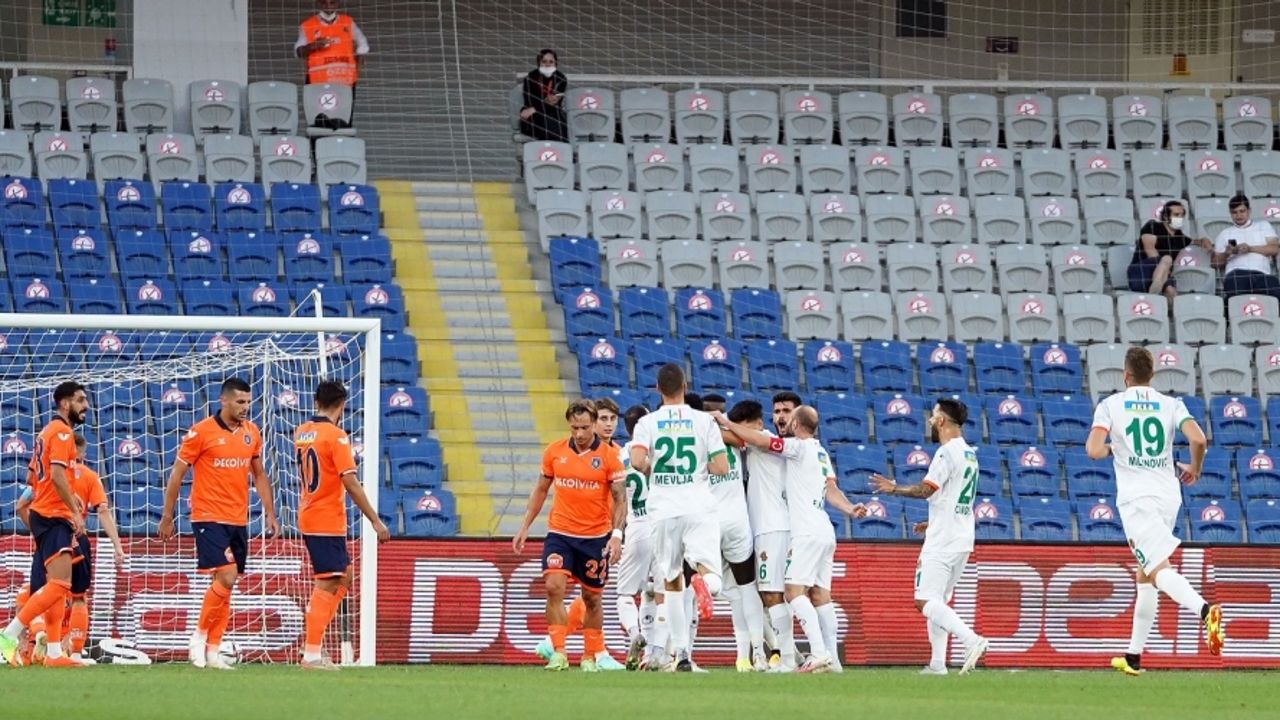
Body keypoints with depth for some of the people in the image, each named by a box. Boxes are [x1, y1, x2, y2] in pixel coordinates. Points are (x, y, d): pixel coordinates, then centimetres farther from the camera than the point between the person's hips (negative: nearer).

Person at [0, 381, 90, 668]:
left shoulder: (48, 432, 19)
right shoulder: (62, 432, -10)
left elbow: (31, 477, 24)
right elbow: (57, 475, -21)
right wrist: (75, 510, -18)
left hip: (42, 514, 11)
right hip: (54, 517, -11)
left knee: (57, 586, 9)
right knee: (59, 585, -18)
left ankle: (54, 653, 6)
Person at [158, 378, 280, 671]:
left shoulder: (251, 433, 8)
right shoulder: (201, 432, -8)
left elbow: (259, 475, 19)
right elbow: (177, 474, -3)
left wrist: (270, 513, 12)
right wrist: (167, 517, -3)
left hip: (238, 521, 6)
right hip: (208, 517, -6)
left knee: (225, 585, 6)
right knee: (226, 577, -19)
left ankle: (212, 652, 11)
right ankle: (200, 636, -3)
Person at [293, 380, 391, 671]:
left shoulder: (301, 433, 9)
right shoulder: (336, 436, -14)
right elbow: (351, 483, -18)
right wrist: (376, 521, -14)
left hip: (308, 517, 8)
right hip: (328, 522, -8)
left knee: (343, 578, 16)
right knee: (327, 585, -5)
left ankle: (314, 644, 13)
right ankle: (312, 654, -7)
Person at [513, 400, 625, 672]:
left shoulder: (608, 456, -6)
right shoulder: (555, 452, 2)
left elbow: (619, 499, -4)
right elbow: (541, 490, 13)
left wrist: (617, 534, -16)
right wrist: (525, 527, 10)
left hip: (596, 537, -1)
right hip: (560, 533, 1)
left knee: (592, 599, 9)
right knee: (554, 587, -17)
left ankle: (590, 657, 23)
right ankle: (558, 654, -15)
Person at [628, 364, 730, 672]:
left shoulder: (647, 423, 1)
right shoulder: (704, 421, 2)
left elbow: (638, 461, -14)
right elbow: (721, 467, -3)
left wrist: (651, 470, 8)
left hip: (664, 511, 1)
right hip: (699, 509, -1)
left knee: (671, 583, 11)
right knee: (710, 575, -3)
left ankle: (681, 653, 6)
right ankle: (703, 581, -41)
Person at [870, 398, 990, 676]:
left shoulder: (947, 452, -12)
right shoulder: (970, 454, 17)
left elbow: (926, 489, -21)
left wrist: (895, 489, -7)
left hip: (943, 541, -10)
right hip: (963, 539, 10)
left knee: (926, 600, -15)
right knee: (938, 601, 15)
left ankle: (971, 640, -29)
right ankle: (937, 663, 12)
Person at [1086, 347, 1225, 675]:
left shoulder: (1110, 405, 1)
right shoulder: (1171, 405, 8)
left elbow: (1093, 450, -11)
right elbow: (1199, 440, -7)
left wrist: (1110, 448, 12)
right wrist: (1194, 469, 12)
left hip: (1135, 497, -5)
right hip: (1169, 495, 5)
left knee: (1159, 570, -19)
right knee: (1144, 576, 18)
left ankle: (1204, 609, -48)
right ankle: (1134, 656, 21)